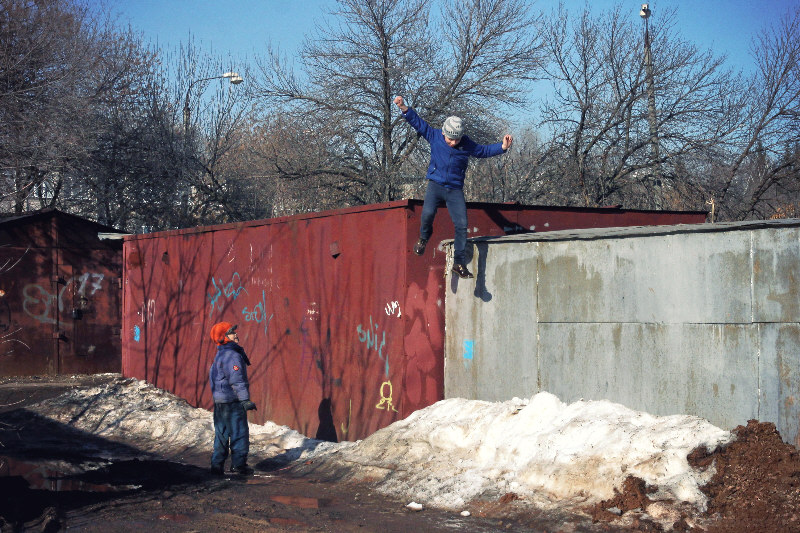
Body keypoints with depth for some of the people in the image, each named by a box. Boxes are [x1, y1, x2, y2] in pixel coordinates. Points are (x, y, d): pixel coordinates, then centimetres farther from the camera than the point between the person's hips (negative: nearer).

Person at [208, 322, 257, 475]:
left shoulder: (219, 355, 15)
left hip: (219, 402, 9)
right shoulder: (233, 355, -16)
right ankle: (239, 464, 1)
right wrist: (245, 400, -20)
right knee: (239, 433, -1)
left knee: (221, 434, 14)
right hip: (233, 401, -9)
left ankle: (217, 464, 16)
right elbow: (237, 380, -21)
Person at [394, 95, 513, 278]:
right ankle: (423, 238, 8)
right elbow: (418, 122, 5)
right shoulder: (434, 136, -1)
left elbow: (485, 150, 7)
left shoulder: (467, 145, -2)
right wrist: (404, 108, -4)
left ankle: (459, 263, 0)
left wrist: (503, 146, -7)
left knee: (461, 225, -9)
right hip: (435, 184, -1)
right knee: (427, 213, -26)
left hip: (455, 189, 1)